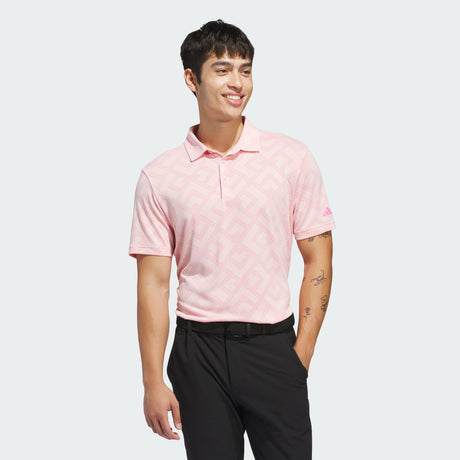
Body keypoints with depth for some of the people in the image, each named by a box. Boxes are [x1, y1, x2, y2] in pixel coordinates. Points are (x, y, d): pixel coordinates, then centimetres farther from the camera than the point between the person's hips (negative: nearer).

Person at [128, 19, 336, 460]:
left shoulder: (292, 157, 1)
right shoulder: (159, 176, 1)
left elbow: (318, 261, 3)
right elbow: (153, 282, 0)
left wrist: (300, 355, -4)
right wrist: (153, 382, -4)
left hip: (273, 345, 0)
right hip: (199, 351, 0)